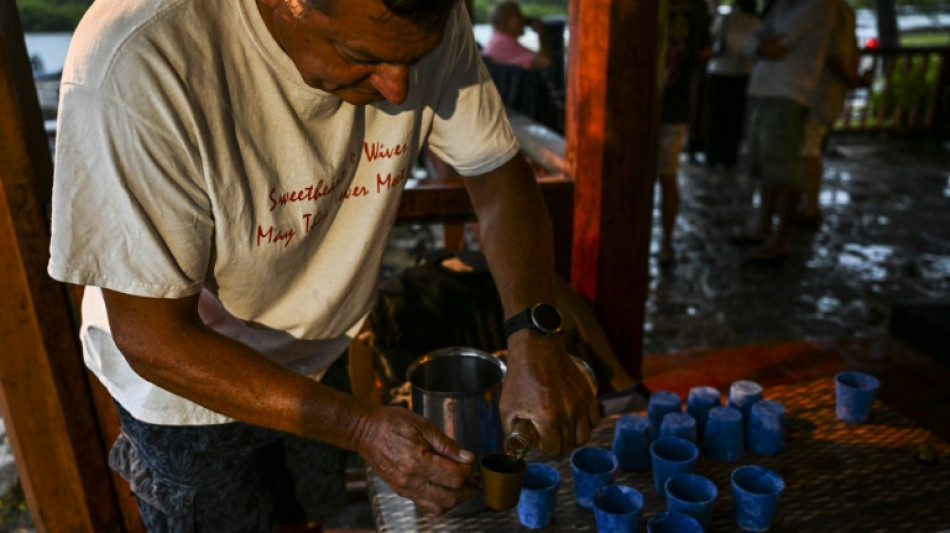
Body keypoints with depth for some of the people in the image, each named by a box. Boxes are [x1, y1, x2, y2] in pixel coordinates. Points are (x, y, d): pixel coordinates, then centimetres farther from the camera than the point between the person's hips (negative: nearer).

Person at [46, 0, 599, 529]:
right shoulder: (141, 64, -36)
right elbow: (152, 336, -30)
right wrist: (362, 427, -35)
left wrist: (534, 334, -28)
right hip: (189, 383, -4)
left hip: (324, 354, 5)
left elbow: (499, 175, -12)